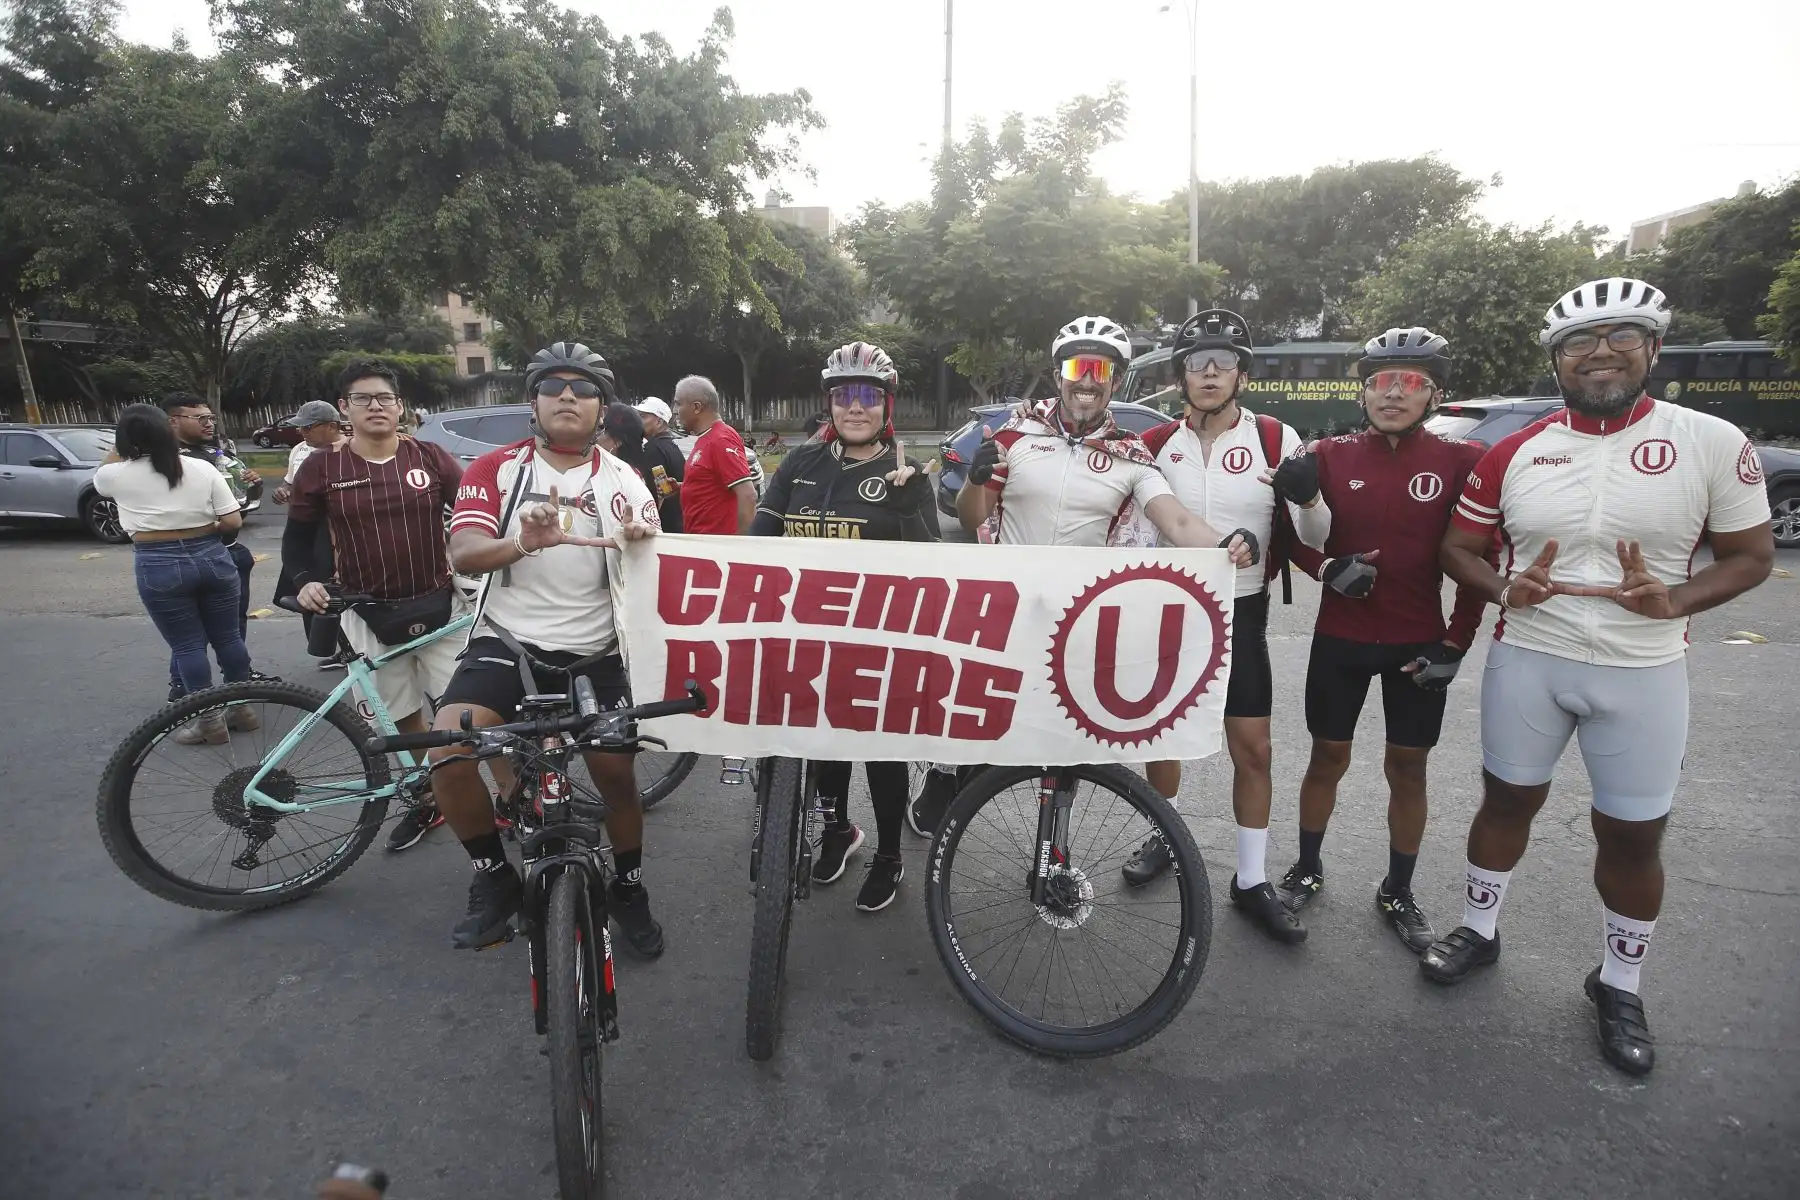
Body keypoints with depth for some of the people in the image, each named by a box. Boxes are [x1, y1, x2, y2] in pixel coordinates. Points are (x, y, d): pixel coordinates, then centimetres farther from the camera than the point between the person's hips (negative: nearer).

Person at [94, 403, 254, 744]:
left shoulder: (115, 475, -2)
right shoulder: (202, 468, -1)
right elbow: (233, 522, -4)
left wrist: (120, 452, 36)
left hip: (158, 567, -2)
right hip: (212, 558, 2)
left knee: (187, 645, 4)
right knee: (228, 637, 12)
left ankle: (209, 721, 10)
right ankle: (243, 708, 22)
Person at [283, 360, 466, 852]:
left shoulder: (431, 458, -2)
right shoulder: (321, 467, -1)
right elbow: (298, 536, 7)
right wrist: (306, 581, -11)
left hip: (439, 606, -1)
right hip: (369, 616, 1)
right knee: (403, 717, 13)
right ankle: (427, 801, 32)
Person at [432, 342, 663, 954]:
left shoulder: (623, 482, 4)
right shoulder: (497, 468, 0)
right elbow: (463, 553, -12)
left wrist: (643, 541, -24)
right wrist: (526, 541, -34)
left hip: (594, 656, 1)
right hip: (507, 644, -1)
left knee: (618, 773, 0)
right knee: (448, 757, -20)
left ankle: (629, 890, 27)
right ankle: (495, 879, 5)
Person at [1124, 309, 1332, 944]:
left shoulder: (1276, 439, -6)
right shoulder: (1156, 444, -1)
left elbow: (1315, 537, -7)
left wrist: (1307, 497, -29)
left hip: (1239, 613, -1)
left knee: (1252, 748, 2)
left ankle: (1252, 882, 16)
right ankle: (1166, 837, 37)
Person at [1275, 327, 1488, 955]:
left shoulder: (1460, 462, -5)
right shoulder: (1329, 456, -3)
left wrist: (1455, 642, -4)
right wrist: (1327, 567, -15)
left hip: (1419, 644, 0)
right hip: (1339, 639, 0)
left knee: (1407, 767, 10)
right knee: (1328, 758, 12)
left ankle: (1397, 891, 28)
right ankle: (1307, 869, 30)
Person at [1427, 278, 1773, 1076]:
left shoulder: (1712, 442, -6)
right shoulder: (1514, 453, -1)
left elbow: (1751, 555, -1)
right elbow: (1458, 547, 5)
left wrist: (1674, 601, -21)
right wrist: (1504, 590, -16)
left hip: (1643, 672, -1)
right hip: (1526, 660, 1)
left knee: (1632, 834, 9)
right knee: (1507, 801, 15)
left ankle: (1620, 985, 31)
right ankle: (1479, 929, 36)